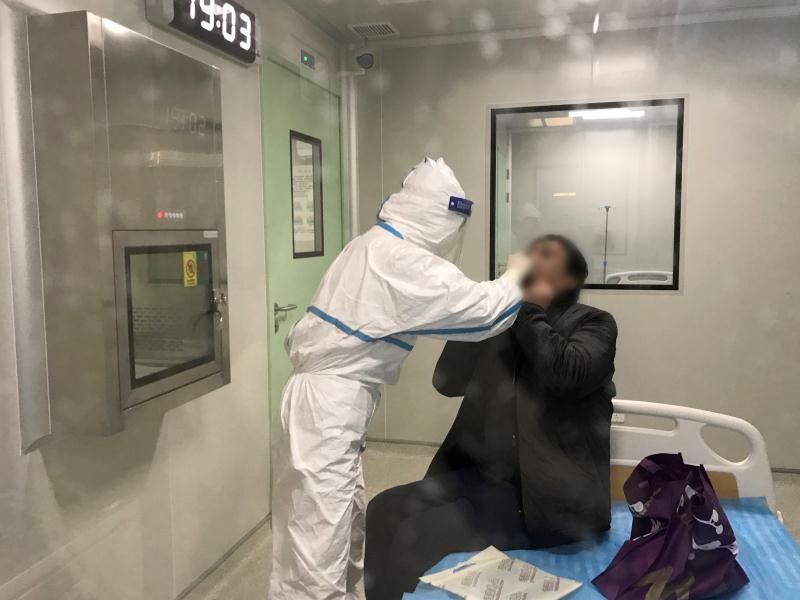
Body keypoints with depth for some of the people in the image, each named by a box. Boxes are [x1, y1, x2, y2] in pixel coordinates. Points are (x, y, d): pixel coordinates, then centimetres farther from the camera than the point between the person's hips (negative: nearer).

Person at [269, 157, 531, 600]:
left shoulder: (372, 246, 11)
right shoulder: (402, 261, -18)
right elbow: (483, 310, -15)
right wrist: (517, 276, 2)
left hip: (329, 403, 10)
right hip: (327, 409, -10)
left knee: (348, 528, 21)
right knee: (319, 546, -3)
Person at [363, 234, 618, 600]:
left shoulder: (593, 323, 3)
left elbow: (567, 376, -19)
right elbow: (447, 382, 3)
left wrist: (531, 310, -7)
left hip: (552, 496, -5)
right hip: (484, 478, 5)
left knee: (425, 537, -21)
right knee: (387, 512, -15)